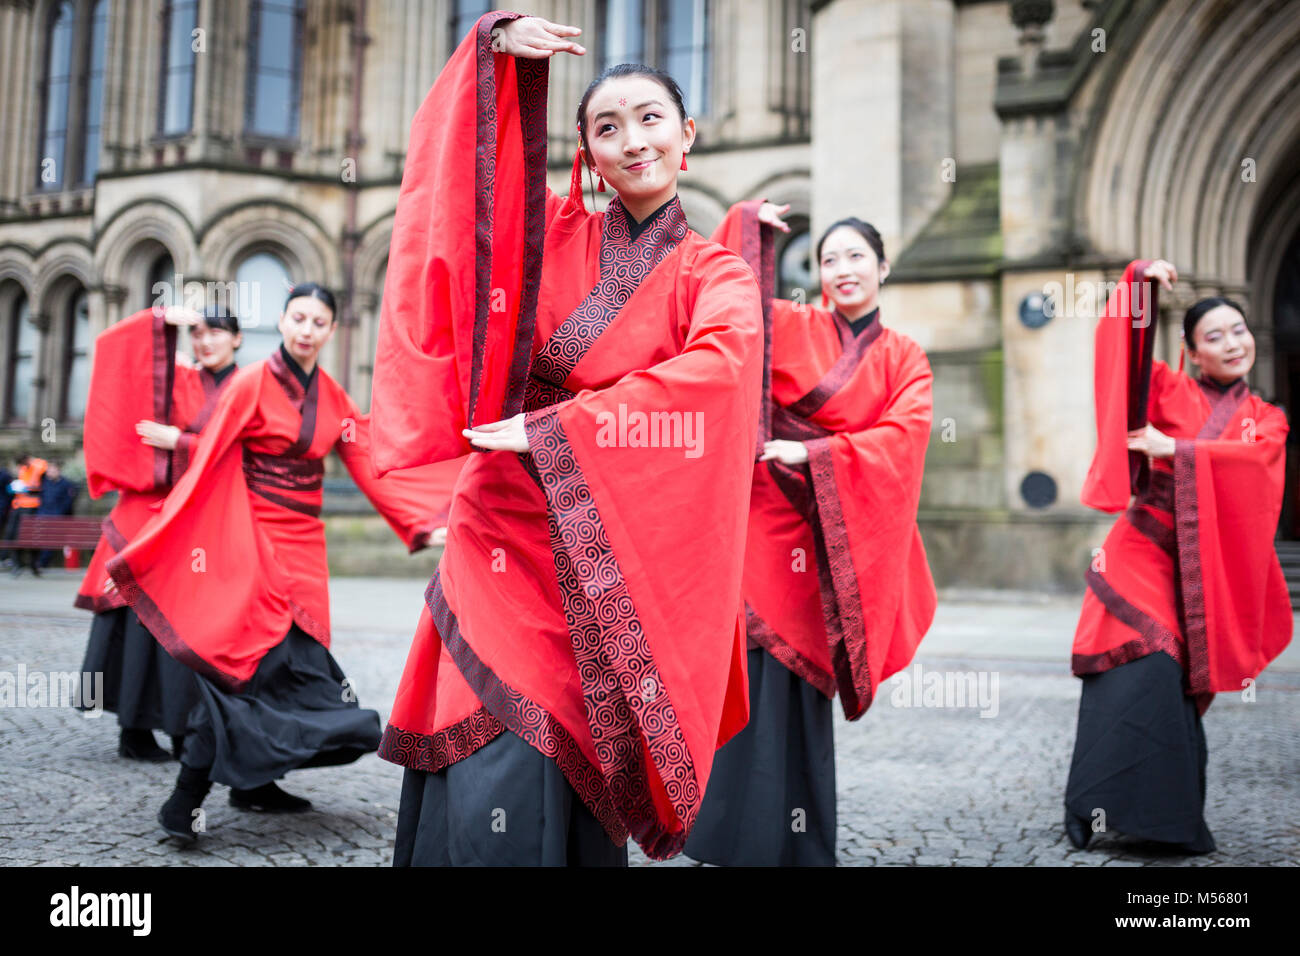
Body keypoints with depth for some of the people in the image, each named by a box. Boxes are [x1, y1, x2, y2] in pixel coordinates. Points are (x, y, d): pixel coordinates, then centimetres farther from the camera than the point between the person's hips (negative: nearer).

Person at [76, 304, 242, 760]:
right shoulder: (177, 380, 12)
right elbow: (113, 345, 10)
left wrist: (178, 442, -8)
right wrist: (161, 319, -1)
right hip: (151, 513, 2)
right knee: (143, 614, -1)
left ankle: (185, 732, 4)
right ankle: (135, 729, 6)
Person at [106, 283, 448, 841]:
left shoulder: (332, 398, 9)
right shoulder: (252, 383, -8)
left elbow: (369, 470, 7)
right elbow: (207, 466, -12)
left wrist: (424, 524, -2)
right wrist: (146, 550, -15)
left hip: (304, 544, 6)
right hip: (254, 539, -6)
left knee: (290, 658, 8)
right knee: (245, 658, -11)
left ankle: (252, 783, 21)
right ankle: (186, 798, -4)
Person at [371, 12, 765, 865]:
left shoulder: (717, 275, 5)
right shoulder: (551, 235, 9)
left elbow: (721, 368, -16)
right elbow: (455, 156, 10)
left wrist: (553, 428, -18)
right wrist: (496, 48, -3)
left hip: (620, 564, 0)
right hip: (507, 537, 1)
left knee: (585, 790, 6)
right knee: (491, 800, -8)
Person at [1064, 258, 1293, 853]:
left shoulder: (1266, 421, 13)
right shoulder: (1169, 391, 7)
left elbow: (1253, 465, -8)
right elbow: (1123, 351, -5)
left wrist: (1175, 449, -15)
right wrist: (1140, 279, -15)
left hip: (1209, 572, 3)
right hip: (1143, 554, -2)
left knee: (1179, 686, 2)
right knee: (1139, 674, -16)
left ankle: (1175, 820, 15)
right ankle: (1104, 805, -9)